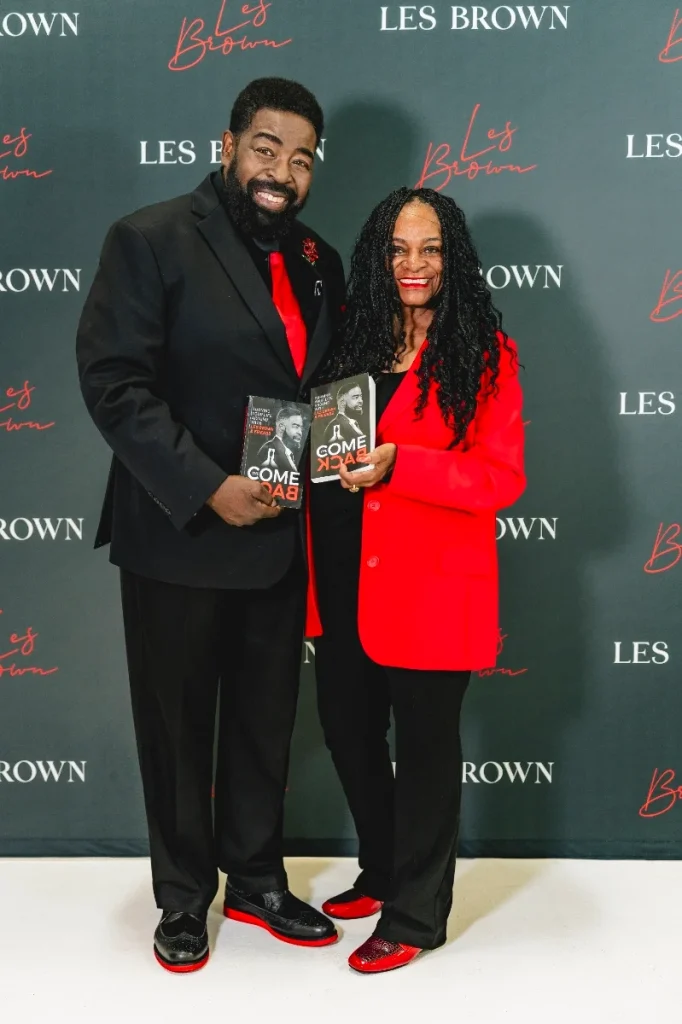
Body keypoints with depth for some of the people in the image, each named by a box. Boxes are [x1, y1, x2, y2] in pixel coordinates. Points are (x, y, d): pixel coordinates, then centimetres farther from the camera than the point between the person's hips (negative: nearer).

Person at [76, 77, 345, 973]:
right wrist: (207, 489, -22)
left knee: (266, 721, 16)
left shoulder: (317, 262, 8)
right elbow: (114, 382, -16)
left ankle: (256, 880, 35)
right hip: (179, 537, -5)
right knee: (178, 726, 10)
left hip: (280, 539, 5)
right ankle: (184, 898, 29)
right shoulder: (151, 239, -9)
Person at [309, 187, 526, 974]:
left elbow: (501, 480, -13)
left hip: (430, 584, -5)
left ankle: (415, 916, 25)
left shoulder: (483, 356, -6)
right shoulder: (350, 341, 8)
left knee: (424, 745, 7)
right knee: (347, 729, 16)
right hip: (345, 577, 6)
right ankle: (382, 873, 40)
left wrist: (397, 465, -25)